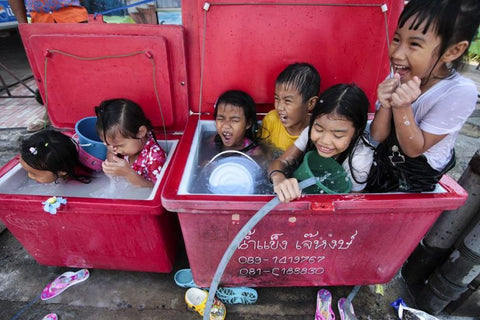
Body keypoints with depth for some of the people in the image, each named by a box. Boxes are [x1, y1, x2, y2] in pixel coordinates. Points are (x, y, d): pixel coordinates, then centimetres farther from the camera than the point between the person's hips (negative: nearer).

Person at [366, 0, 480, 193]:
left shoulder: (460, 93, -27)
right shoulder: (397, 78, -14)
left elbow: (414, 149, -24)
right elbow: (378, 136, -14)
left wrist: (402, 108, -38)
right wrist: (386, 105, -32)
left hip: (415, 180, -3)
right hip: (382, 163, 4)